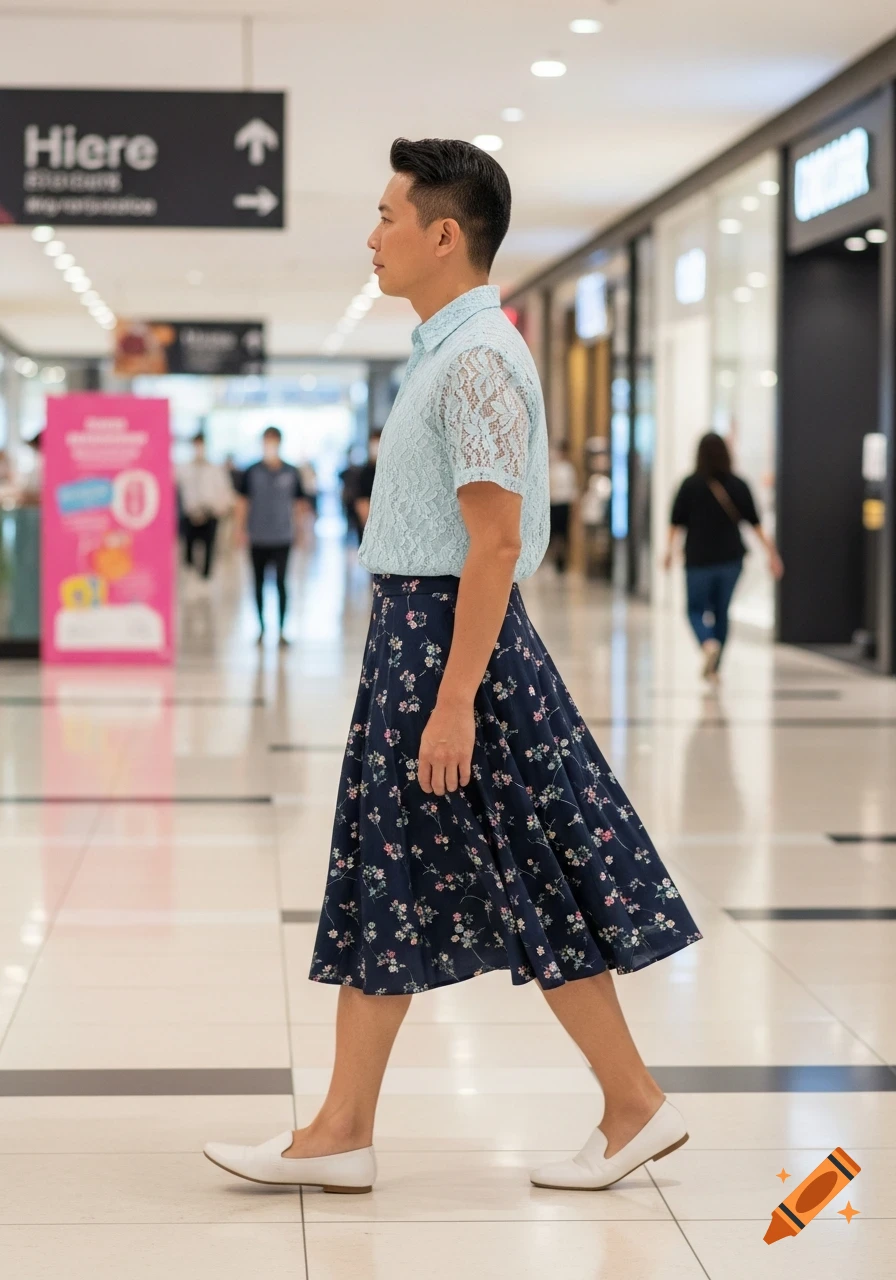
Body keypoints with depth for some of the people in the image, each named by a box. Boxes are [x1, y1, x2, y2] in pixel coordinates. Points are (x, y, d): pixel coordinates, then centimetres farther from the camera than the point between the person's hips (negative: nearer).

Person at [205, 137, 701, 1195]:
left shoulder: (478, 359, -17)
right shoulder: (444, 353, 14)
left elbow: (495, 542, -21)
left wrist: (455, 699, -23)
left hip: (451, 630, -10)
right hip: (409, 630, 10)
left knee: (532, 882, -1)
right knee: (380, 882, 11)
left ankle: (634, 1102, 12)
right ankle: (341, 1131, 17)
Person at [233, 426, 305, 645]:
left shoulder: (291, 473, 3)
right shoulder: (251, 473, 1)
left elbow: (297, 503, 10)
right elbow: (242, 502, 6)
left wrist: (297, 528, 9)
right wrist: (240, 529, 1)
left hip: (282, 538, -1)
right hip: (257, 538, 1)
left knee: (281, 582, -6)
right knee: (259, 582, 7)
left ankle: (281, 631, -4)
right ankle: (261, 629, 17)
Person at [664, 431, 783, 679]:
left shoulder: (690, 485, -7)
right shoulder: (738, 486, -1)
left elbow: (676, 524, -1)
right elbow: (756, 524, 0)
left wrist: (669, 551, 14)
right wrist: (772, 553, 5)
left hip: (699, 559, -2)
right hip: (730, 558, 2)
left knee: (696, 609, 10)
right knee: (722, 612, 14)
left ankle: (708, 643, -20)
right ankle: (713, 667, 17)